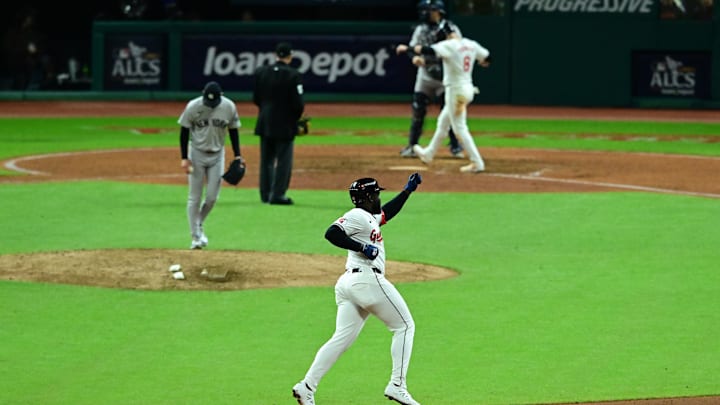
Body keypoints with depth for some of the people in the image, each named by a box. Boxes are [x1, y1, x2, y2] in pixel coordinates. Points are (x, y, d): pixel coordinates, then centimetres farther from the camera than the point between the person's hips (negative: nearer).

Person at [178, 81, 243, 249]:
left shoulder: (229, 107, -10)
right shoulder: (193, 107, -16)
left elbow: (233, 131, 3)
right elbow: (184, 132, -7)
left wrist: (237, 156, -1)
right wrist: (184, 158, -12)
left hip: (217, 155, 2)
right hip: (197, 154, -2)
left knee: (212, 197, 1)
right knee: (195, 197, -2)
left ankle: (199, 225, 26)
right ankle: (195, 236, 3)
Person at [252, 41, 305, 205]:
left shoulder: (261, 72, 1)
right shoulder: (293, 75, -13)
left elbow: (255, 99, 5)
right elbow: (298, 104, -14)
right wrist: (295, 118, 4)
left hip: (265, 123, 5)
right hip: (285, 124, -5)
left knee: (266, 159, 13)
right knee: (283, 160, 2)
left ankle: (266, 194, 17)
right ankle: (277, 194, 0)